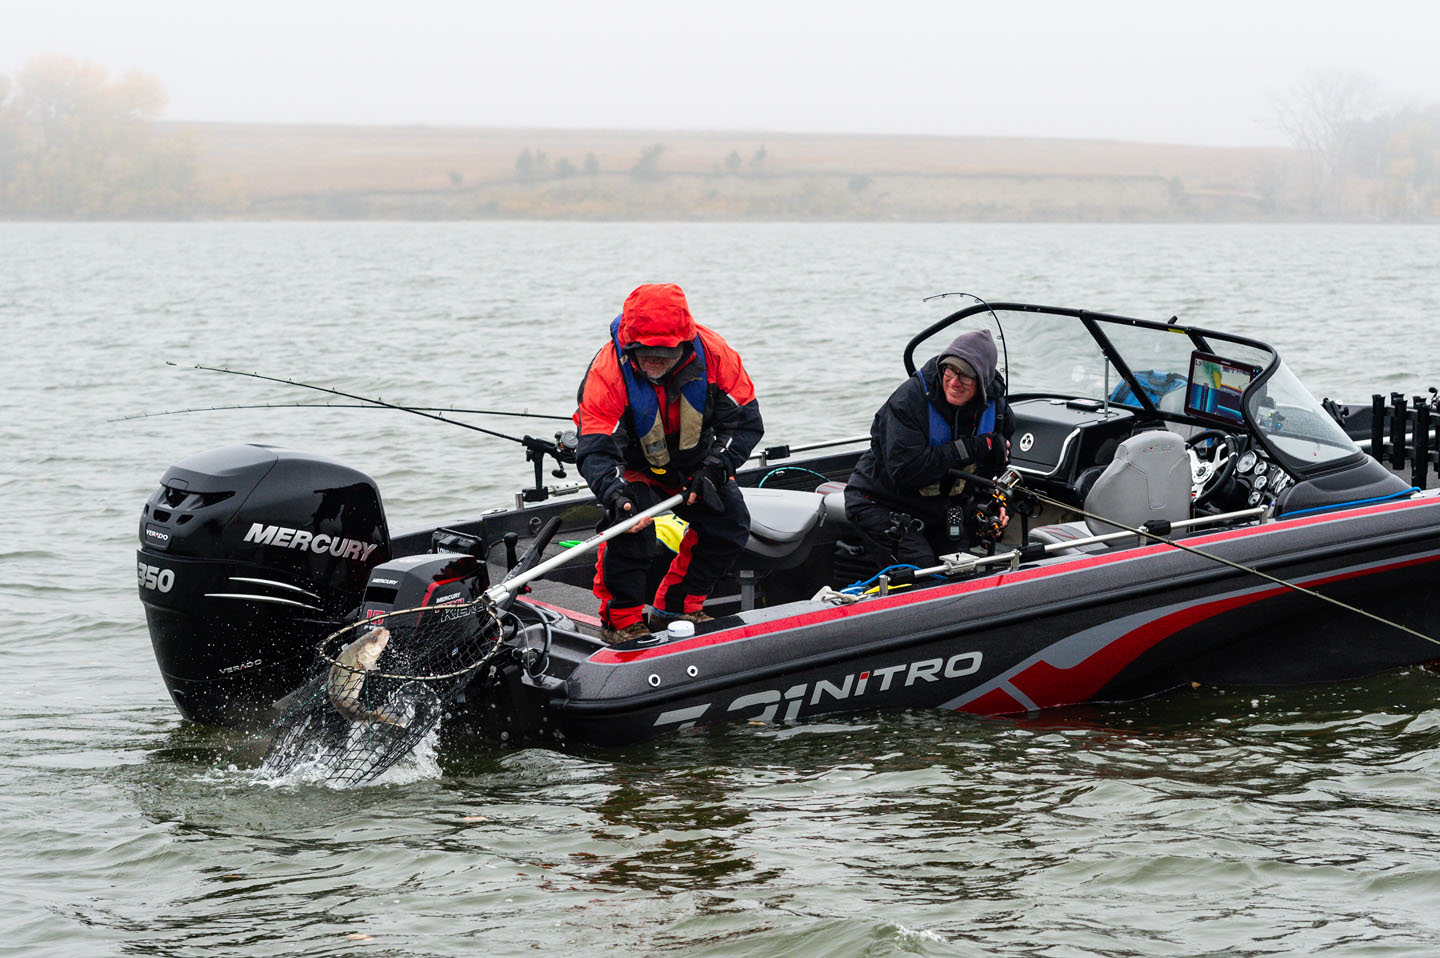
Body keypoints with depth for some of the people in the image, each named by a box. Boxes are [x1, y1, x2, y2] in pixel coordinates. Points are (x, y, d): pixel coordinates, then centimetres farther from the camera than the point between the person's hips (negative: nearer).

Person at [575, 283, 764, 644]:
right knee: (630, 524, -28)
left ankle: (675, 608, 8)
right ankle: (622, 618, -9)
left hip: (694, 461, 4)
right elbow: (595, 450, -37)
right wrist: (616, 495, -56)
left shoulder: (712, 354, -26)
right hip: (634, 465, -4)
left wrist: (714, 468, -31)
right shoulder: (607, 371, -33)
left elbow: (745, 421, -16)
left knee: (730, 524, -9)